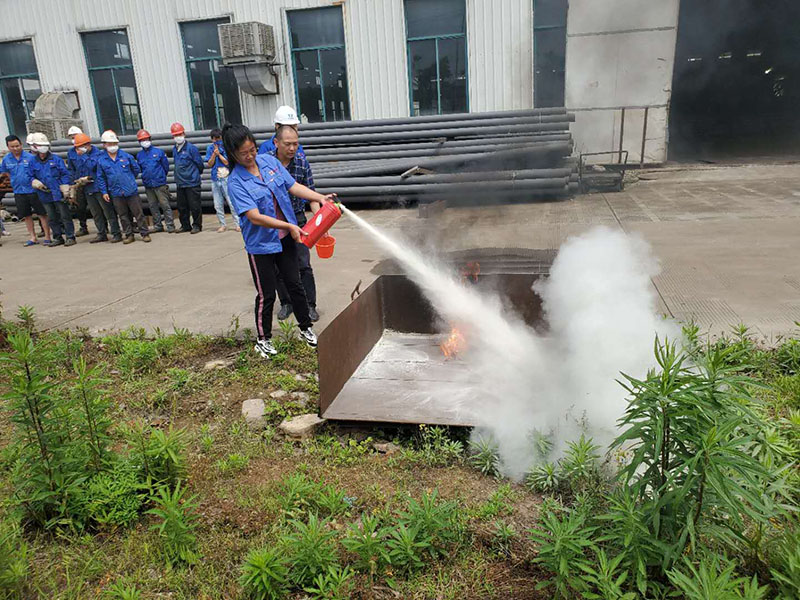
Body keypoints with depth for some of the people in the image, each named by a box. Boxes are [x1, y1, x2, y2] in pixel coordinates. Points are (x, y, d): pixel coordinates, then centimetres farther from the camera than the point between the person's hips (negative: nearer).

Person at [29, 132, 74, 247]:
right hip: (45, 195, 4)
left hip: (58, 194, -4)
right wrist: (35, 182, -6)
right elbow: (31, 177, 16)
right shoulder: (33, 162, 8)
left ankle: (70, 237, 5)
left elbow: (65, 174, -1)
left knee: (65, 216, -1)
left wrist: (65, 187, -10)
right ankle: (58, 238, 21)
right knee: (52, 218, 11)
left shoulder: (56, 159, -1)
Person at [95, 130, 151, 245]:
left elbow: (136, 169, 12)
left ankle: (145, 233, 8)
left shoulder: (126, 156, 0)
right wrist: (104, 192, 3)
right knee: (123, 216, 7)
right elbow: (100, 178, 8)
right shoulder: (101, 160, 2)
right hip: (116, 193, 1)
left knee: (138, 213, 1)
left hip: (131, 191, -1)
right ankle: (128, 235, 16)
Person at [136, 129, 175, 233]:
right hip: (148, 185, 4)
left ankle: (170, 226, -2)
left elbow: (166, 166, 4)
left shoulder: (159, 152, -3)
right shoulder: (139, 155, 7)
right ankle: (158, 225, 19)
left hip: (160, 184, -4)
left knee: (165, 205, -5)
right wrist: (146, 177, 15)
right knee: (153, 206, 10)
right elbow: (139, 169, 18)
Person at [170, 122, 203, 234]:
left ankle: (197, 225, 10)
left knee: (194, 206, -1)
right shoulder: (174, 149, 10)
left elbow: (199, 164, -4)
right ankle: (185, 225, 22)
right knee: (182, 207, 11)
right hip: (180, 183, 7)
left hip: (192, 183, -7)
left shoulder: (191, 148, -10)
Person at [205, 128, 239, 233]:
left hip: (226, 178, -4)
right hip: (215, 179, 4)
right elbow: (209, 164, 2)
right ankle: (222, 225, 17)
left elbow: (228, 162, -9)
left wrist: (219, 153, -11)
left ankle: (238, 224, 0)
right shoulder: (210, 148, 8)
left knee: (231, 202, -7)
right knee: (218, 205, 6)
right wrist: (214, 154, -10)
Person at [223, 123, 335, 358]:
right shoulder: (235, 182, -17)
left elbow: (293, 186, 3)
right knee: (266, 295, 6)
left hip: (285, 239, 5)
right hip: (260, 245, -4)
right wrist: (289, 227, -26)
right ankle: (263, 339, 26)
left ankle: (306, 328, 32)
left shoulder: (269, 161, -2)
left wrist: (320, 198, -10)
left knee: (295, 284, 15)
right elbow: (254, 217, -24)